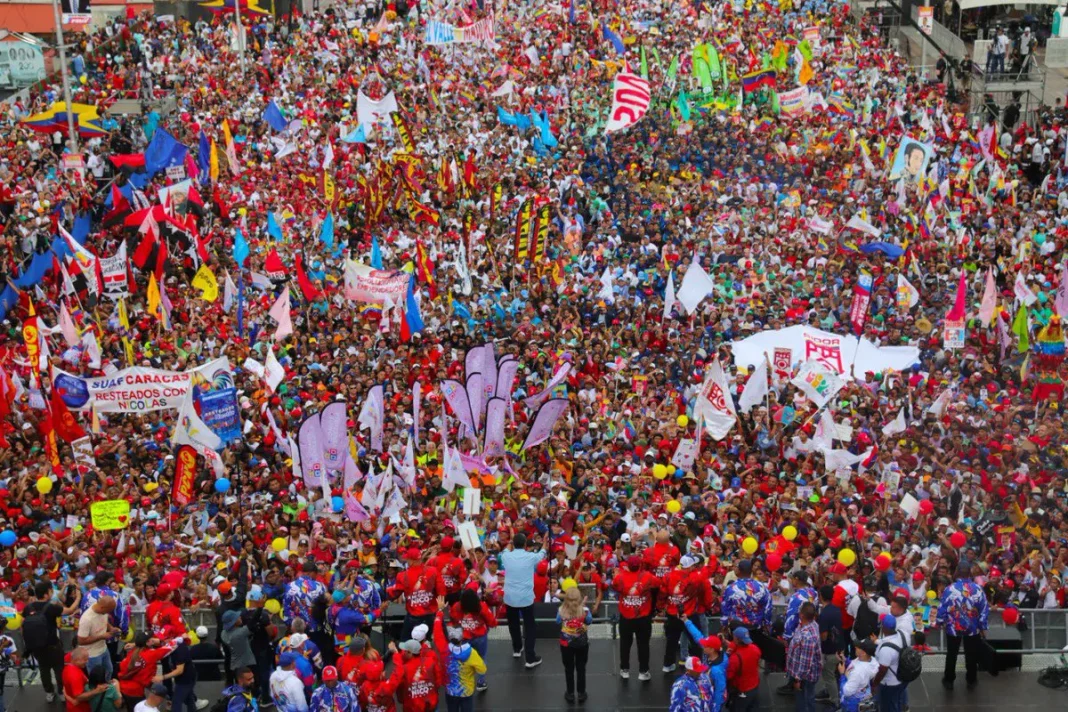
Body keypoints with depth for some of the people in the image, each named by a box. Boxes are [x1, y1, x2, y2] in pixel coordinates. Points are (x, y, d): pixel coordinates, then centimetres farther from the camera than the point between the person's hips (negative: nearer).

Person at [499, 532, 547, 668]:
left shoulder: (506, 556, -4)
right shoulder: (531, 557, -8)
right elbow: (541, 554, 17)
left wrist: (509, 546, 44)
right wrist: (544, 546, 39)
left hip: (509, 597, 3)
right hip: (526, 597, -3)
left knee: (513, 624, 22)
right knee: (529, 627, 4)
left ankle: (517, 649, 40)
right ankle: (530, 658, 2)